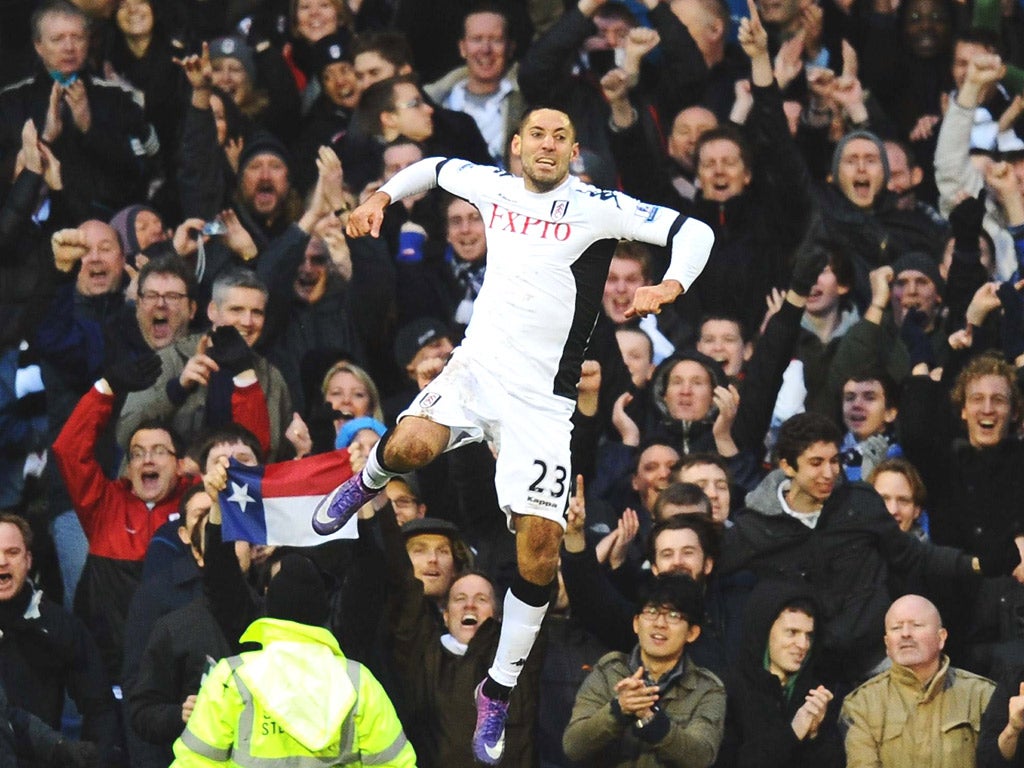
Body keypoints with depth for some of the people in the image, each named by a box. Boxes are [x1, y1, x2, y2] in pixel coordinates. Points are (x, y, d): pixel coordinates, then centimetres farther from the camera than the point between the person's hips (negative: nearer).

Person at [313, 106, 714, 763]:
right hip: (477, 367, 2)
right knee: (411, 446, -30)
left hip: (541, 400, -2)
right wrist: (382, 197, 16)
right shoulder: (493, 186, 7)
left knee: (541, 543, -11)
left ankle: (499, 691, 6)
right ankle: (371, 481, 11)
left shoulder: (597, 208, -5)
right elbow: (435, 167, 29)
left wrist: (671, 285, -29)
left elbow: (694, 231, -12)